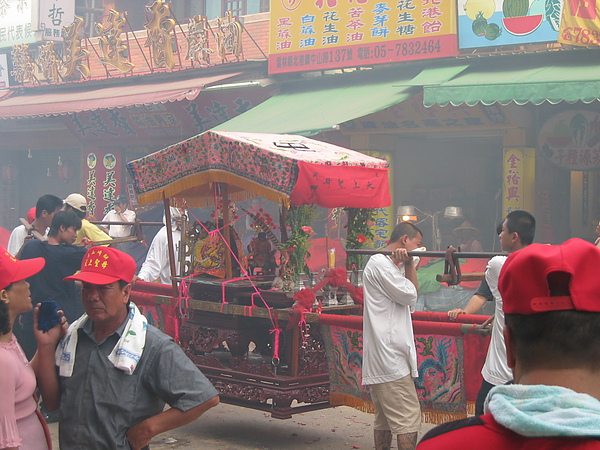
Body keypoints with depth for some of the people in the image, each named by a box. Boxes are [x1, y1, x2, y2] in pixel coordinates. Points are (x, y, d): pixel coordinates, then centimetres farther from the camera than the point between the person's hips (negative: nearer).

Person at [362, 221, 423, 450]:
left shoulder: (387, 265, 21)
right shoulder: (380, 264, -10)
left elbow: (410, 302, 18)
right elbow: (410, 295, -11)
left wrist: (407, 265, 9)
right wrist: (409, 265, 1)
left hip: (381, 359, 11)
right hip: (390, 358, -11)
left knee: (385, 419, 14)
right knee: (409, 420, -12)